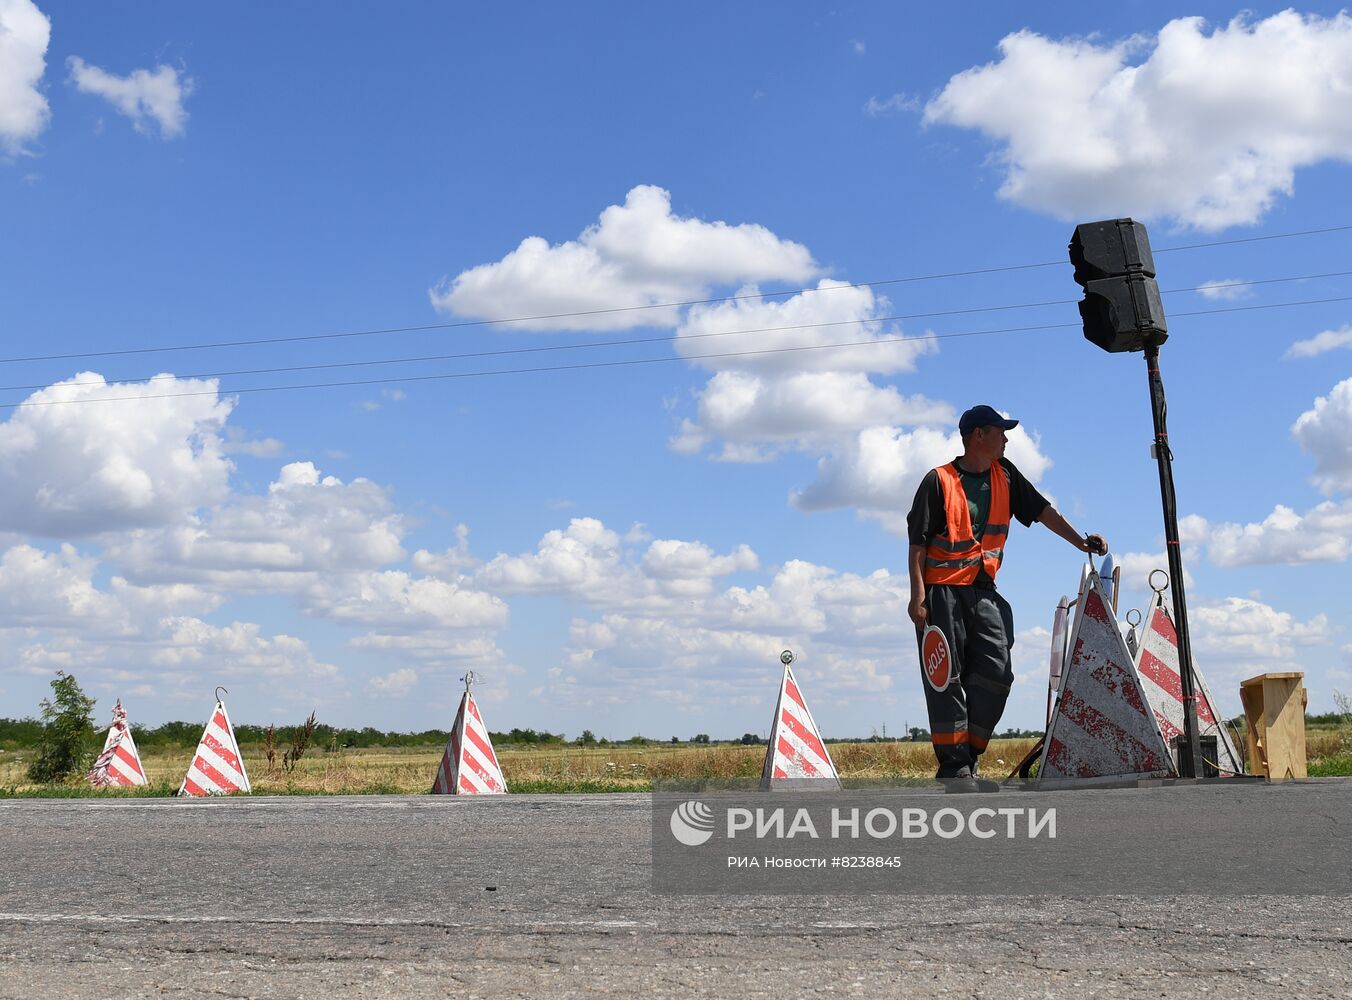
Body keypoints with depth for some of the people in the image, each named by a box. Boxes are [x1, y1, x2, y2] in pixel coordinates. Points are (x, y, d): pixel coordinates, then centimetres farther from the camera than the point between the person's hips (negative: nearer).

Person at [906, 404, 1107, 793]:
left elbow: (1041, 509, 15)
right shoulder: (939, 481, -6)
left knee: (996, 674, -3)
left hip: (983, 592, 6)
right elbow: (918, 541, -8)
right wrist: (918, 595, -15)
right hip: (942, 591, -6)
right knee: (947, 677, -7)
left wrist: (1080, 542, 6)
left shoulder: (1005, 476, 11)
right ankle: (953, 767, -4)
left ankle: (968, 759, 6)